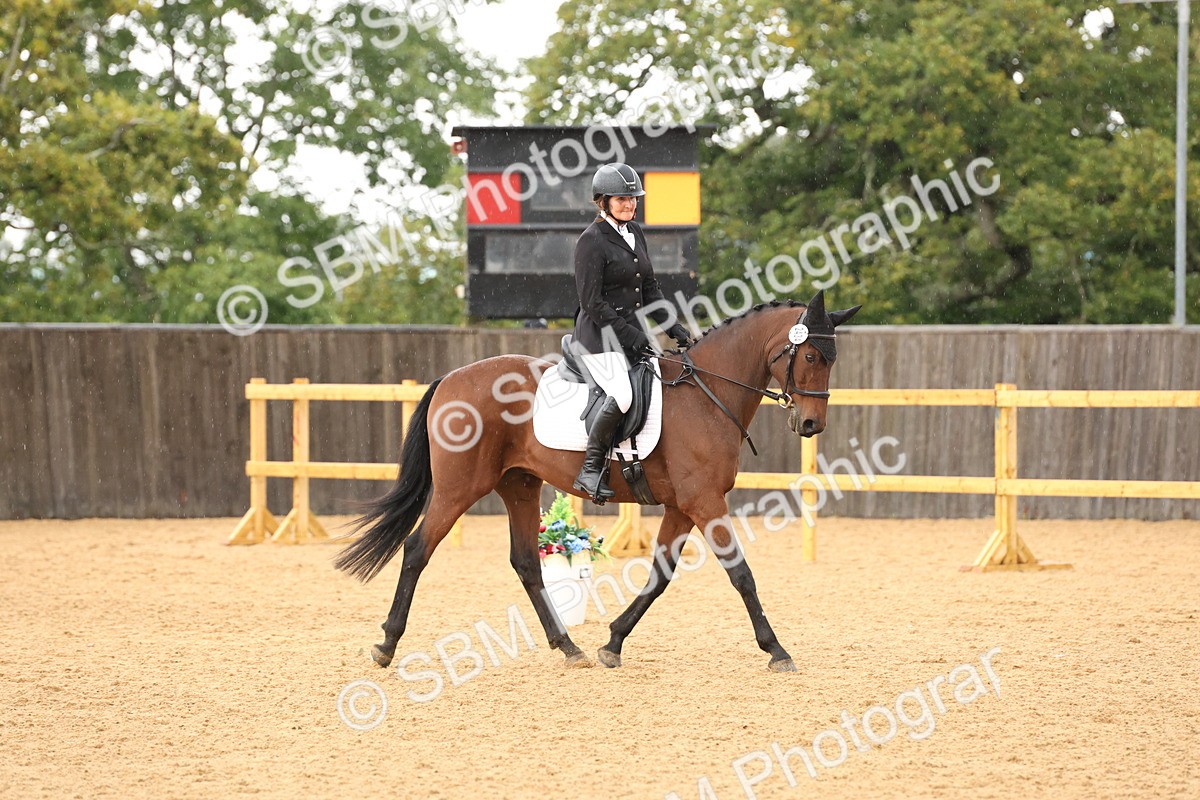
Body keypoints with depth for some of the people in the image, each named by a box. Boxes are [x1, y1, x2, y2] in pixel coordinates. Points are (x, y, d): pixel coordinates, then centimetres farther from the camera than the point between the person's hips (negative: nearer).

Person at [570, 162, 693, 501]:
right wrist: (629, 335, -17)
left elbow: (650, 289, 19)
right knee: (622, 395, -28)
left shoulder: (635, 233, 14)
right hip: (600, 336, -9)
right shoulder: (592, 241, -11)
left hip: (632, 331, 9)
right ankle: (590, 470, -19)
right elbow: (592, 302, -15)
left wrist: (672, 327, 8)